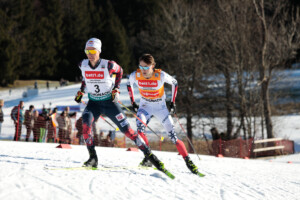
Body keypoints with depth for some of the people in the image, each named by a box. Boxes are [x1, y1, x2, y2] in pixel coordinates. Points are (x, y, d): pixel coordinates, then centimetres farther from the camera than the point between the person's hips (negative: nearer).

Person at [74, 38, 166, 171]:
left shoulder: (108, 65, -17)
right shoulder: (83, 65, -7)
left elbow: (119, 71, 5)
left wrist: (116, 89, -4)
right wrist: (81, 91, 10)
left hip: (109, 102, -2)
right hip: (93, 102, 3)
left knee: (127, 130, -5)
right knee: (85, 124, -26)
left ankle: (149, 155, 6)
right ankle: (93, 158, -15)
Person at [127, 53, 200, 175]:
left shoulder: (161, 75, -24)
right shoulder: (135, 75, -18)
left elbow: (174, 83, -4)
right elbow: (129, 84, 7)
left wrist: (172, 102, -4)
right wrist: (133, 102, 4)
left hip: (160, 107, -2)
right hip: (145, 106, 2)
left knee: (173, 136, -8)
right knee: (140, 128, -27)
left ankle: (188, 161, 2)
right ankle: (148, 156, -17)